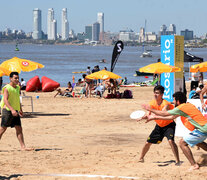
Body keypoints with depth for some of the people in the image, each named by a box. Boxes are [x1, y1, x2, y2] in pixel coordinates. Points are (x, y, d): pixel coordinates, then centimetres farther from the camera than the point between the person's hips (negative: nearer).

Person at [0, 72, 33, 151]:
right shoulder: (7, 88, -12)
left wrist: (20, 110, 25)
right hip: (7, 111, -7)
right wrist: (12, 109, -31)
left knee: (19, 129, 1)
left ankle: (23, 147, -2)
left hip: (15, 112, 7)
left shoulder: (17, 88, 12)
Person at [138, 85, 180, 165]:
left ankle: (178, 161, -23)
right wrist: (142, 117, -37)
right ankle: (141, 158, 28)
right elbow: (148, 114, -15)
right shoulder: (152, 103, -9)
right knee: (148, 142, 6)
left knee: (171, 140, -29)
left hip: (169, 125, -6)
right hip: (159, 126, 6)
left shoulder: (165, 104, -26)